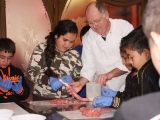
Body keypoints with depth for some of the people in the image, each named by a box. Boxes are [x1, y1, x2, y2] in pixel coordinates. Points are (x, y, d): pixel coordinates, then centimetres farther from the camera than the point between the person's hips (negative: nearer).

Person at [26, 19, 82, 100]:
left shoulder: (75, 55, 7)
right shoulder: (42, 49, 0)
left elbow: (80, 79, 11)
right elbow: (31, 72, -4)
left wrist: (72, 80, -9)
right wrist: (49, 80, -18)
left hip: (66, 100, 2)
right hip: (42, 99, -2)